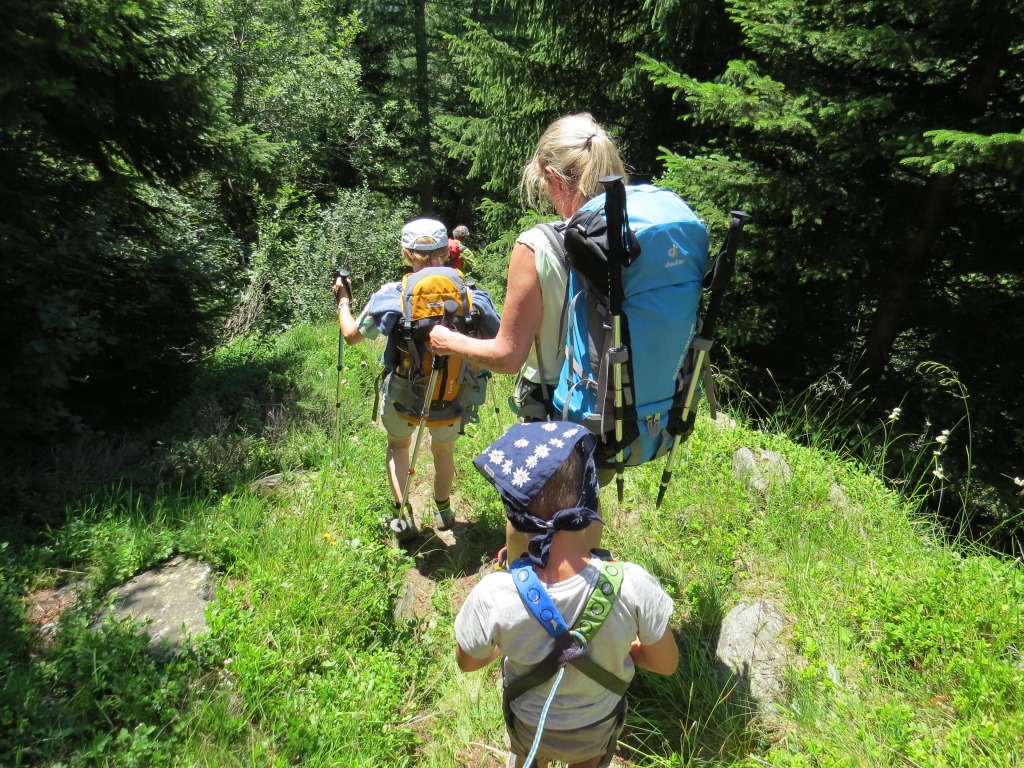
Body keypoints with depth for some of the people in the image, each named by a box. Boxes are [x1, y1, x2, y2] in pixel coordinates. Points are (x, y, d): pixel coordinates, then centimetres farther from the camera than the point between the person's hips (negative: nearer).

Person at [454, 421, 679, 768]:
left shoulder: (492, 596, -38)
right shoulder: (632, 584, -38)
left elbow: (467, 662, -15)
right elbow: (666, 663, -18)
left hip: (528, 724, 0)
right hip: (599, 727, 0)